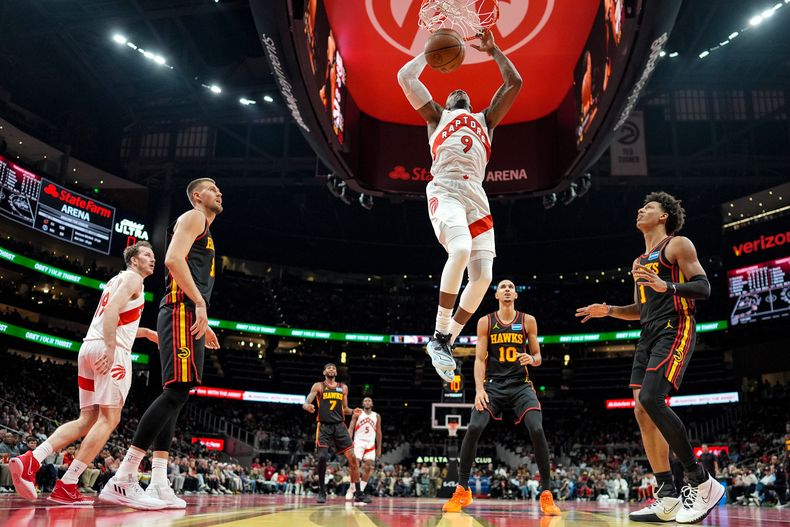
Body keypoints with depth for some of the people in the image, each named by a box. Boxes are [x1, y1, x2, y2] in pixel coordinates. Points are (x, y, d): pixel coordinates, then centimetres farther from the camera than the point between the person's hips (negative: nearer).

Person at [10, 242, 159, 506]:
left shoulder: (115, 281, 29)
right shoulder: (133, 278, 1)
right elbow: (112, 309, -17)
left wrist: (146, 332, 36)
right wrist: (110, 349, -24)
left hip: (88, 346, 9)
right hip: (110, 350, -9)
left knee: (87, 419, 10)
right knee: (109, 419, -7)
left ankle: (30, 460, -4)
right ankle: (66, 487, -10)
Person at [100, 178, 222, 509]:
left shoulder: (204, 230, 30)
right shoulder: (193, 217, 1)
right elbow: (173, 259, -16)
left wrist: (203, 326, 26)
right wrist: (200, 302, -22)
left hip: (189, 315, 11)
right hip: (182, 311, -11)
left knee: (176, 395, 5)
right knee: (177, 391, -19)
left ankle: (158, 484, 4)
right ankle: (122, 480, -20)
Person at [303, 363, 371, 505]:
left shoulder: (343, 388, 13)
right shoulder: (318, 386, 4)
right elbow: (305, 403, -6)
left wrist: (352, 412, -4)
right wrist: (308, 407, -31)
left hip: (340, 426, 3)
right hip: (324, 426, -3)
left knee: (352, 457, -5)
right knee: (322, 457, -15)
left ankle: (358, 493, 3)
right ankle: (322, 492, 5)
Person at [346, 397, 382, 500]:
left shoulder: (377, 416, 11)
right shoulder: (357, 414, 4)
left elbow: (378, 433, 14)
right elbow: (351, 428, -3)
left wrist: (379, 448, 10)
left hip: (370, 444, 3)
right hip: (358, 442, -3)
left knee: (368, 468, -7)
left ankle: (360, 491, 1)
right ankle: (351, 489, 3)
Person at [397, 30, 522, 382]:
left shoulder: (485, 119, 34)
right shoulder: (437, 115, 25)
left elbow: (514, 82, 33)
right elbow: (405, 77, 19)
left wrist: (493, 50, 36)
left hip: (476, 196, 5)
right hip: (445, 191, -4)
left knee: (483, 276, -9)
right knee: (460, 250, -32)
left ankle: (446, 342, 5)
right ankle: (439, 336, -21)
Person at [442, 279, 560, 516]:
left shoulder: (528, 321, 4)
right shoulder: (485, 322, 3)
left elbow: (538, 357, 10)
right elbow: (480, 359, -1)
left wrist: (532, 360, -15)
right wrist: (479, 389, -14)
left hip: (521, 385, 1)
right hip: (493, 384, 0)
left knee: (537, 430, -19)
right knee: (473, 429, -19)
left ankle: (546, 494, -4)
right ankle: (462, 491, -3)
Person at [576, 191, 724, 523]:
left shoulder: (678, 245, 2)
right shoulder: (640, 262, 25)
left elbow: (703, 288, -8)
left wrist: (667, 287, -25)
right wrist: (608, 311, 15)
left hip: (675, 331, -9)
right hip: (649, 336, 9)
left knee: (651, 400, -24)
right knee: (642, 409, -1)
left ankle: (703, 483, -12)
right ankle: (668, 498, 2)